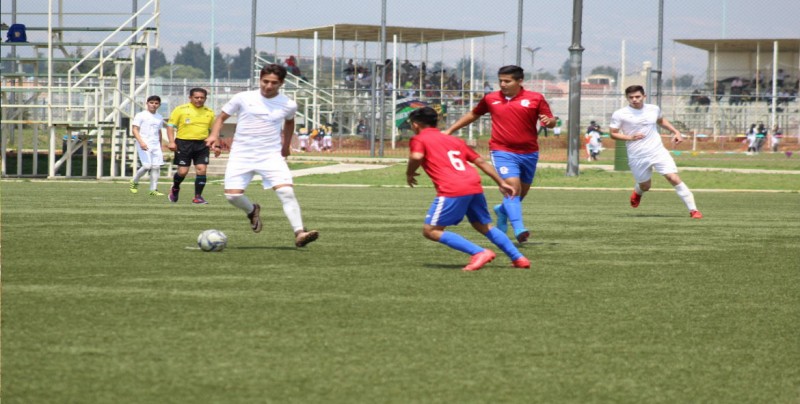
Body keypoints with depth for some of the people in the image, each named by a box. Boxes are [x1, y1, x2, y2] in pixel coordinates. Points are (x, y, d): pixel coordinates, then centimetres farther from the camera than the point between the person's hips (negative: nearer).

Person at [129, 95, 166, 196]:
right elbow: (135, 130, -8)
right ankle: (134, 182, 10)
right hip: (144, 144, -6)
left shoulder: (160, 118, 15)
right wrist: (141, 142, -21)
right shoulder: (141, 116, -2)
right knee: (147, 165, -14)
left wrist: (160, 147, 24)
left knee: (156, 166, -2)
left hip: (156, 145, 6)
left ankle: (153, 189, 1)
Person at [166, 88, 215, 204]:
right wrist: (172, 142, -13)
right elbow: (170, 126, -2)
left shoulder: (209, 112, 10)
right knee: (183, 171, -4)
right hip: (184, 143, -3)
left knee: (201, 169, -9)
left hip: (202, 144, 3)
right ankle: (175, 189, 27)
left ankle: (198, 197, -1)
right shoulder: (180, 110, -2)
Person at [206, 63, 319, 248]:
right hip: (241, 155, 0)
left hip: (272, 155, 0)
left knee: (287, 192, -19)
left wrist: (286, 145, 24)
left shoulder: (289, 105, 1)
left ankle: (299, 234, -21)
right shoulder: (243, 98, -4)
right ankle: (252, 211, 25)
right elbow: (222, 117, 5)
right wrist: (214, 135, -12)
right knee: (232, 195, -10)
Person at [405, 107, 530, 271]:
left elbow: (416, 157, -12)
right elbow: (480, 161, 25)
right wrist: (501, 182, 27)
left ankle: (479, 252, -12)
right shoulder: (455, 140, 28)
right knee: (484, 226, 24)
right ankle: (518, 258, 19)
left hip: (451, 190, -7)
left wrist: (409, 173, 8)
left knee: (431, 231, -1)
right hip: (475, 187, 7)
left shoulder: (418, 139, 11)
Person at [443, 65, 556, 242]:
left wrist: (548, 121, -21)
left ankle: (502, 210, 46)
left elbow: (551, 122, 4)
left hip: (529, 153, 2)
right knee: (513, 187, -21)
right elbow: (473, 114, 21)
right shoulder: (491, 99, 5)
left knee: (522, 191, 16)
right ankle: (519, 230, -29)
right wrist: (450, 130, 22)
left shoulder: (535, 98, 0)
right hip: (503, 152, -2)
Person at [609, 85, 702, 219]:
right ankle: (637, 192, 53)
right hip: (637, 157, -1)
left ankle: (693, 210, -12)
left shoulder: (654, 109, 5)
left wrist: (675, 132, 15)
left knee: (674, 178, -14)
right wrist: (630, 137, -18)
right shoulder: (619, 115, -6)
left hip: (658, 152, 1)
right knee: (645, 186, 12)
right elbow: (613, 134, -2)